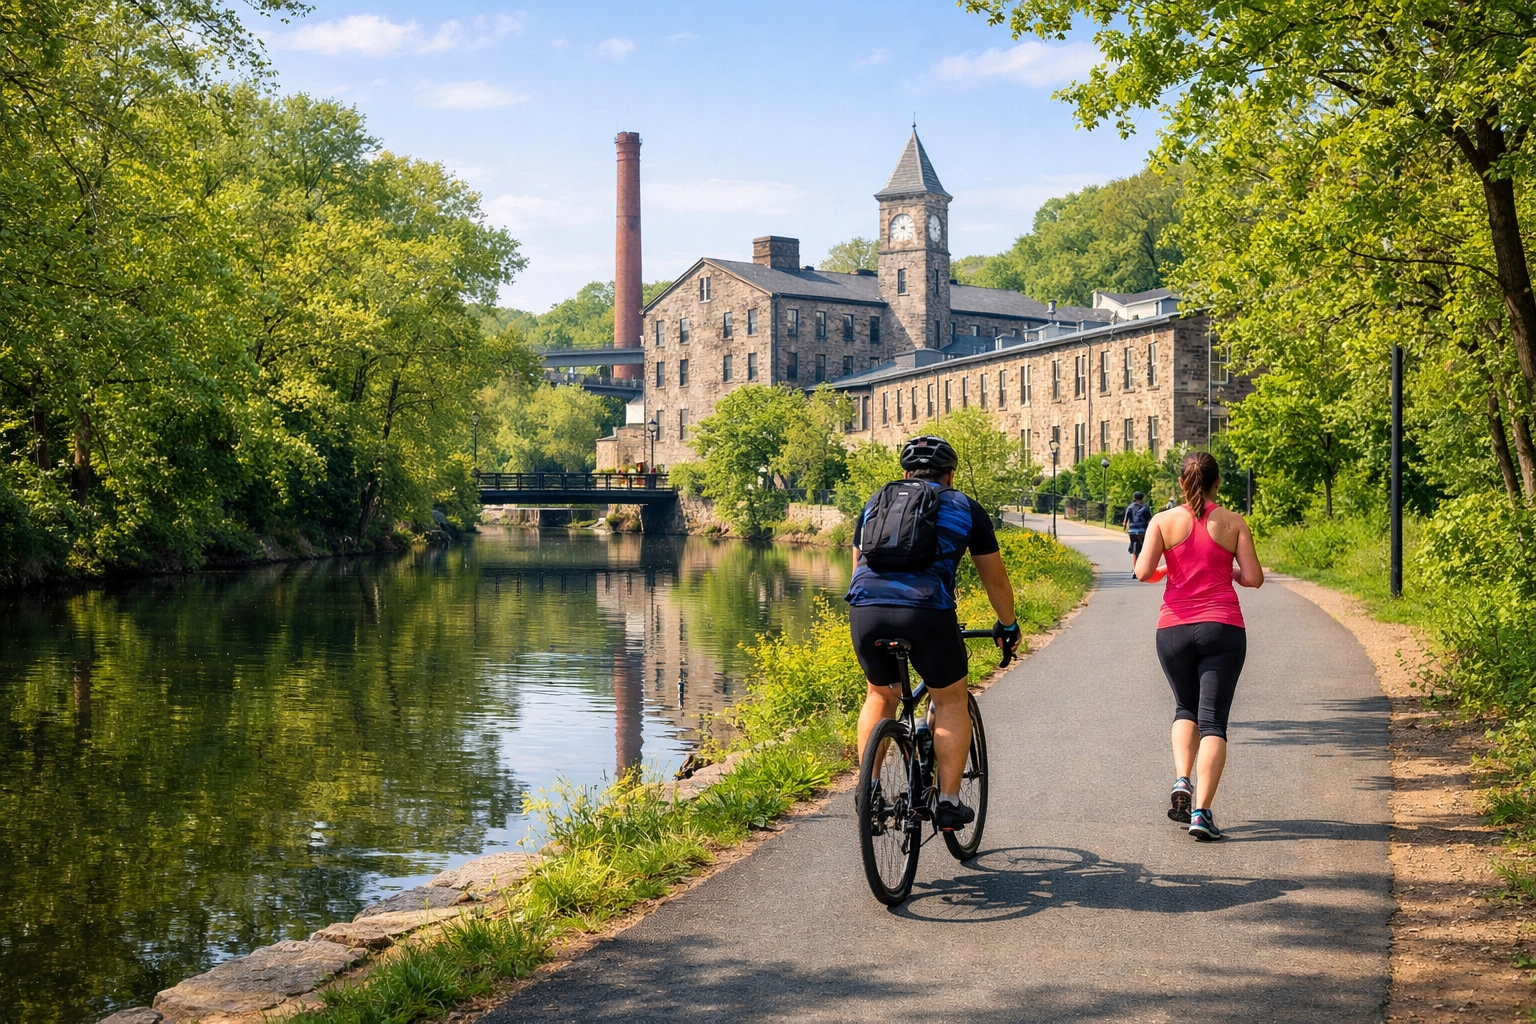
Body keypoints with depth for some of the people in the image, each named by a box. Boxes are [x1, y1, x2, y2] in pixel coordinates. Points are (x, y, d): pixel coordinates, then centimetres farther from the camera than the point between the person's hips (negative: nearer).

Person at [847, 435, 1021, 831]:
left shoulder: (876, 501, 27)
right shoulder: (965, 508, 20)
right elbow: (996, 580, 25)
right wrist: (1008, 626, 40)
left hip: (865, 609, 3)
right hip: (926, 611, -3)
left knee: (880, 695, 26)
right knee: (950, 702, 17)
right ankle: (949, 803, 16)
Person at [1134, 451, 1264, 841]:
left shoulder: (1164, 521, 1)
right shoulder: (1233, 523, 1)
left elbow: (1143, 572, -8)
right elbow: (1254, 578, -2)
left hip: (1174, 629, 1)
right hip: (1223, 629, -1)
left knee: (1185, 709, 23)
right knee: (1213, 721, 0)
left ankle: (1181, 781, 1)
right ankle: (1202, 810, -11)